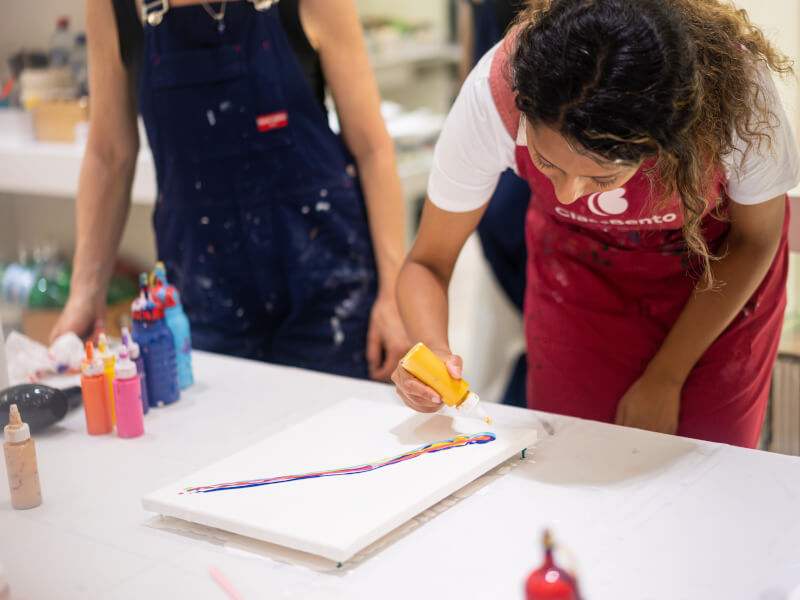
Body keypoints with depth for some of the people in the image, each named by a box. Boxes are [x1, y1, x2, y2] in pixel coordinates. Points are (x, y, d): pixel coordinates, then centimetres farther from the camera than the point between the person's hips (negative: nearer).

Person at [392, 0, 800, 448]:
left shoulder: (733, 81, -36)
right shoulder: (494, 94, -35)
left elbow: (754, 238, -15)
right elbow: (428, 262, -20)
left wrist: (664, 379, -12)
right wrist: (432, 349, -41)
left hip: (720, 273, 0)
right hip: (578, 270, 1)